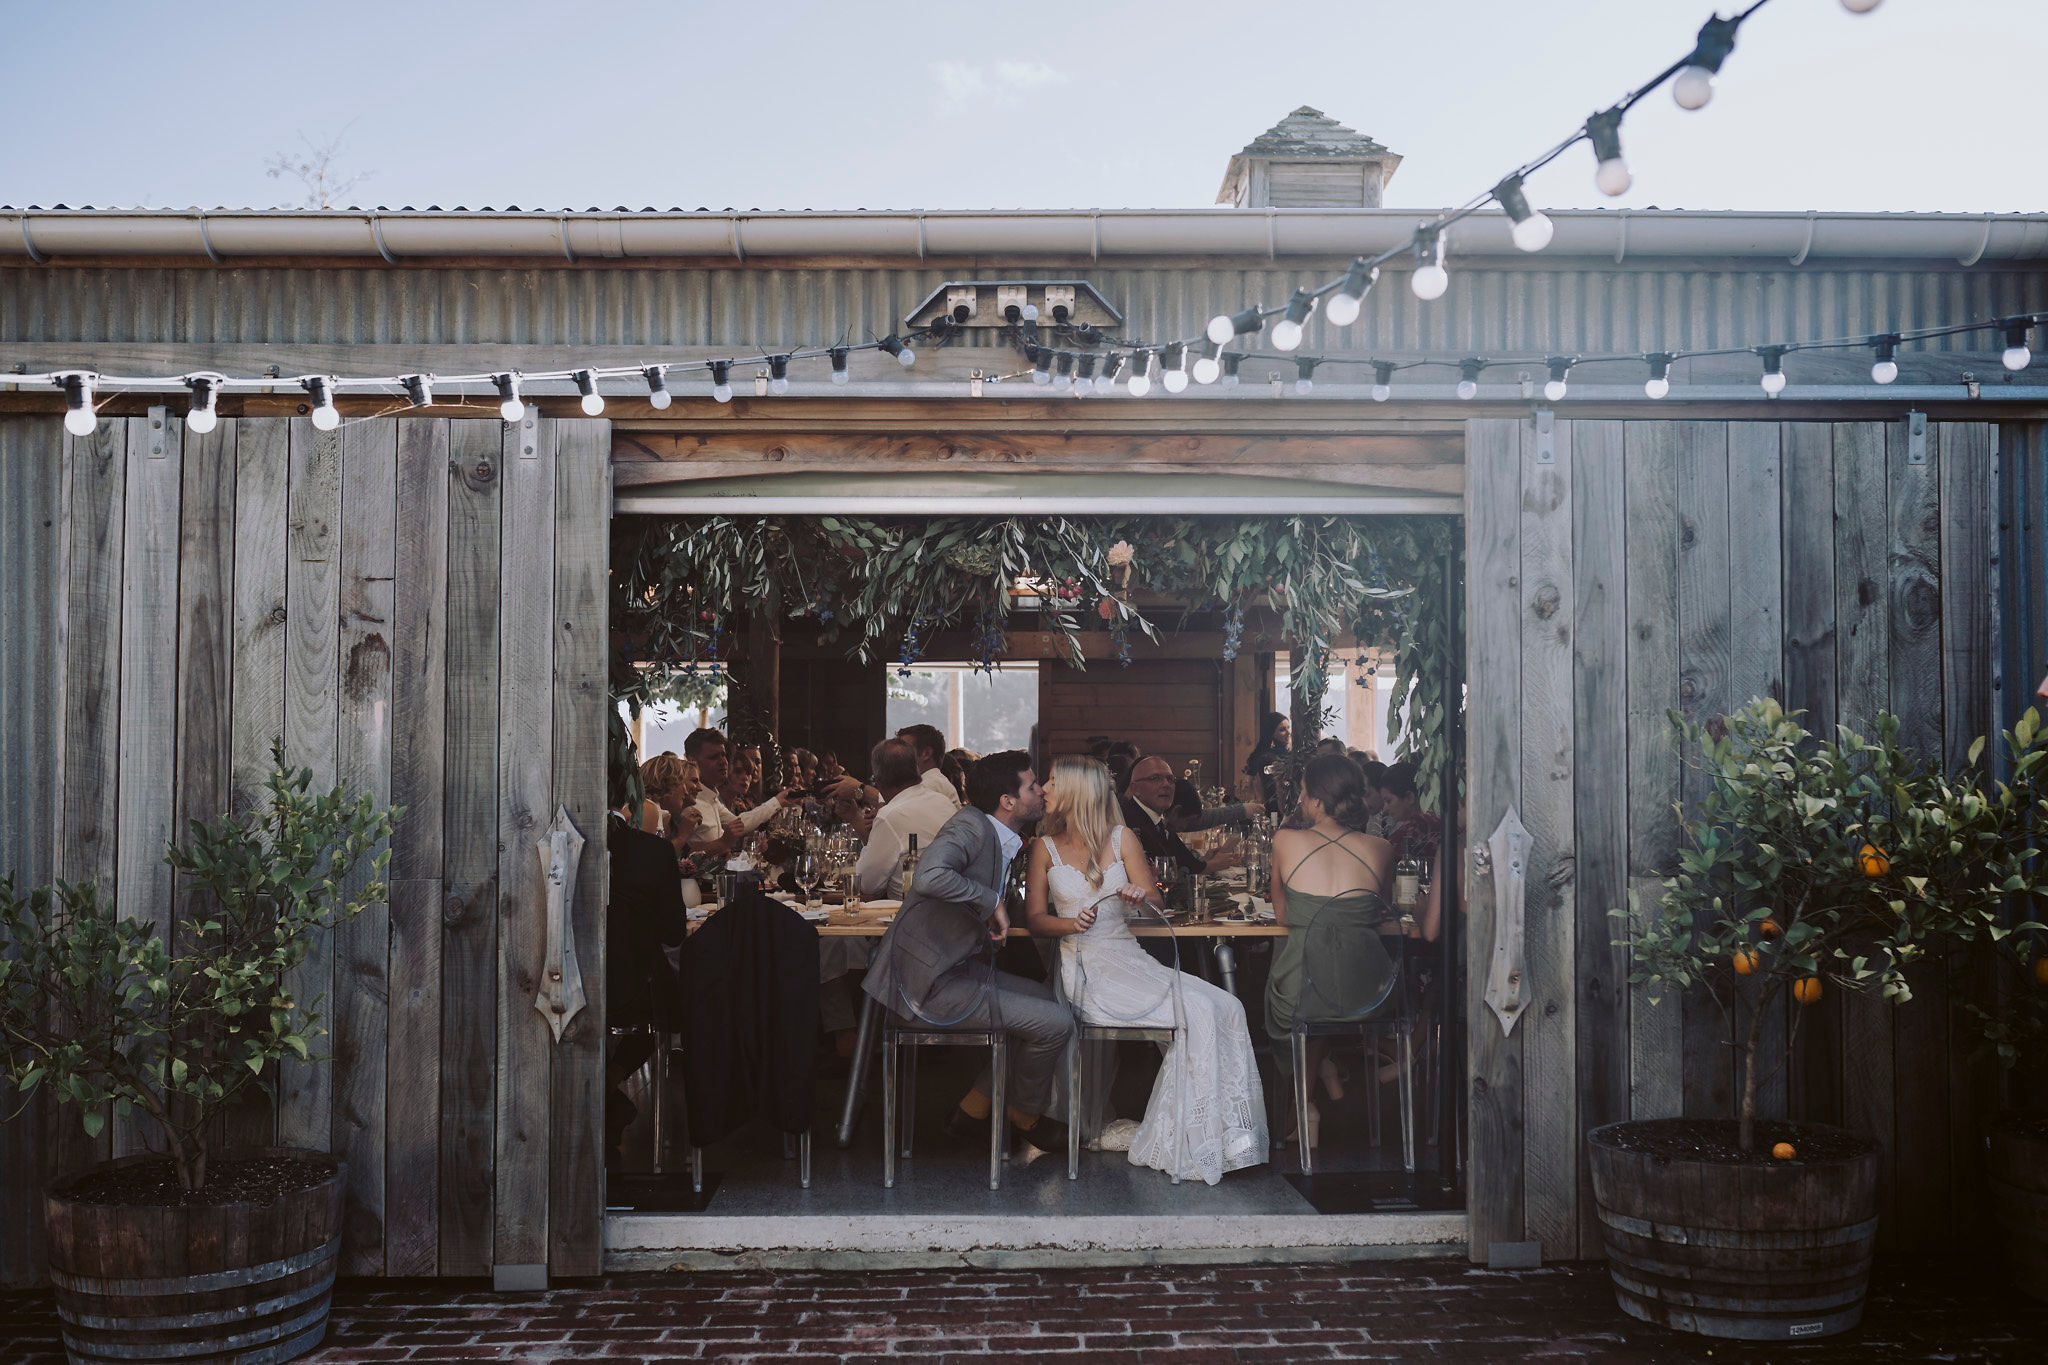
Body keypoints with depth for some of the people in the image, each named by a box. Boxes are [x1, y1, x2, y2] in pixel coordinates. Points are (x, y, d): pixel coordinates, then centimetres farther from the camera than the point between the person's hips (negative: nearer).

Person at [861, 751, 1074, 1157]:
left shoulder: (1002, 841, 12)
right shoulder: (970, 825, -16)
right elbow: (929, 876, -34)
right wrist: (993, 900, -23)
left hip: (954, 967, 10)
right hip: (928, 981, -10)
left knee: (1044, 997, 17)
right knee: (1056, 1022, -11)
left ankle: (974, 1107, 21)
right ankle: (1026, 1115, 18)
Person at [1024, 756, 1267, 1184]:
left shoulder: (1121, 839, 12)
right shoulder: (1045, 848, 8)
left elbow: (1155, 899, 9)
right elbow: (1035, 917, 5)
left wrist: (1142, 896, -15)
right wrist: (1071, 924, -16)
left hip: (1131, 960, 4)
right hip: (1087, 970, -4)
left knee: (1225, 1007, -19)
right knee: (1199, 1014, -24)